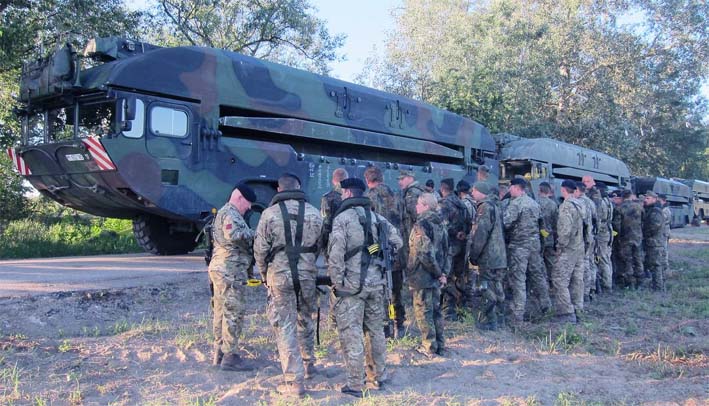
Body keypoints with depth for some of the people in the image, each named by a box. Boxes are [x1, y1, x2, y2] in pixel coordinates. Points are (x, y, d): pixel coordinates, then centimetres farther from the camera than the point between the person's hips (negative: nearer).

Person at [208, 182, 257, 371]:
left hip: (220, 269, 11)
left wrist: (249, 234, 5)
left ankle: (220, 353, 22)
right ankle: (230, 356, -5)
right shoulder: (230, 214, -12)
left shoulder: (224, 213, 22)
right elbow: (235, 235, -29)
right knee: (233, 313, -7)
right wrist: (253, 233, -14)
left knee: (221, 312, 14)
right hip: (231, 270, -11)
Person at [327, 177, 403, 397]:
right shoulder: (378, 218, 7)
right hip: (376, 283, 6)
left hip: (351, 284, -6)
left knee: (351, 333, 1)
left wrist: (337, 281, -10)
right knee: (376, 330, 17)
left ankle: (355, 384, 5)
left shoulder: (342, 218, -9)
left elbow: (336, 252, -16)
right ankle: (378, 377, 27)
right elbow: (397, 242, 11)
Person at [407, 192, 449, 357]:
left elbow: (425, 252, -24)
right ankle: (440, 346, 24)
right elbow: (445, 251, 12)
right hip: (435, 276, 8)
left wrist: (438, 272, -14)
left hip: (422, 276, -8)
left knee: (423, 312, 2)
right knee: (435, 310, 16)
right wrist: (443, 273, 9)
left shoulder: (421, 225, -18)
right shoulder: (440, 224, 9)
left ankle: (429, 347, 9)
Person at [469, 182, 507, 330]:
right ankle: (497, 317, 24)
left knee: (488, 290, -4)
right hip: (499, 256, 10)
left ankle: (488, 322, 0)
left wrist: (473, 255, -12)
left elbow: (481, 233, -19)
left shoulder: (485, 207, -14)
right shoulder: (494, 206, 18)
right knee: (497, 289, 15)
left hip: (488, 257, -10)